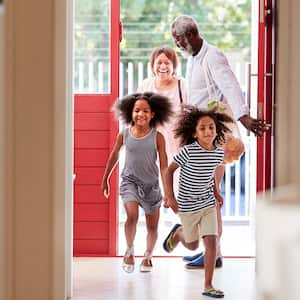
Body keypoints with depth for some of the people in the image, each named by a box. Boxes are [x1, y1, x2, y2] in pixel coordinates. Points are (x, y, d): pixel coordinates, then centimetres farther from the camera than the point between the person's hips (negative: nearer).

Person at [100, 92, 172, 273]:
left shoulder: (157, 137, -9)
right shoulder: (124, 135, -4)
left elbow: (164, 166, -9)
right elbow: (114, 156, 12)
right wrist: (105, 179, 20)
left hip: (151, 184, 0)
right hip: (129, 181, 0)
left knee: (152, 227, 9)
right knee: (132, 216, -24)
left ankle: (148, 256, 36)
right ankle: (130, 251, 0)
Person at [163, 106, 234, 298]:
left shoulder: (219, 153, -6)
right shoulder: (188, 151, -21)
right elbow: (169, 170, -10)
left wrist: (216, 193, 9)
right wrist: (170, 197, -14)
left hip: (208, 203, 3)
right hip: (187, 205, -3)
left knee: (212, 242, -7)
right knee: (193, 245, 12)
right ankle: (178, 233, 47)